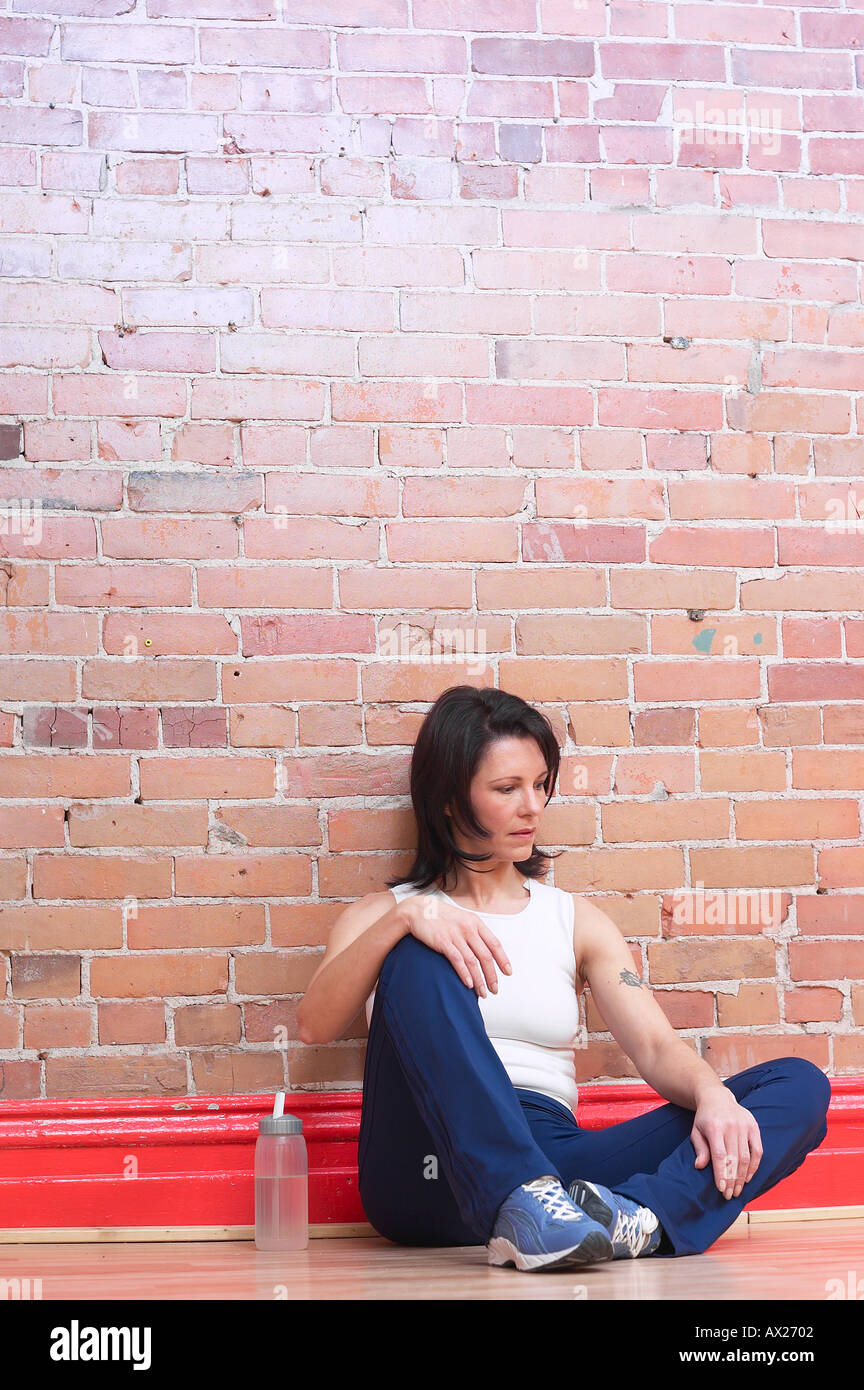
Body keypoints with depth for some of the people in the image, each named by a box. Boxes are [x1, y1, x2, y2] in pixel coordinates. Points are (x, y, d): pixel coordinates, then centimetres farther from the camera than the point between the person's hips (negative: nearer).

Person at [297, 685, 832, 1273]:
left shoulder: (577, 921, 21)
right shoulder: (382, 916, 14)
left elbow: (655, 1045, 7)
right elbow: (315, 1025, -5)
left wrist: (713, 1094, -16)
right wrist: (402, 918, -21)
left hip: (552, 1162, 3)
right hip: (429, 1174, -2)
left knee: (800, 1084, -13)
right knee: (419, 959, -26)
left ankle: (638, 1218, -41)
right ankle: (523, 1202, -42)